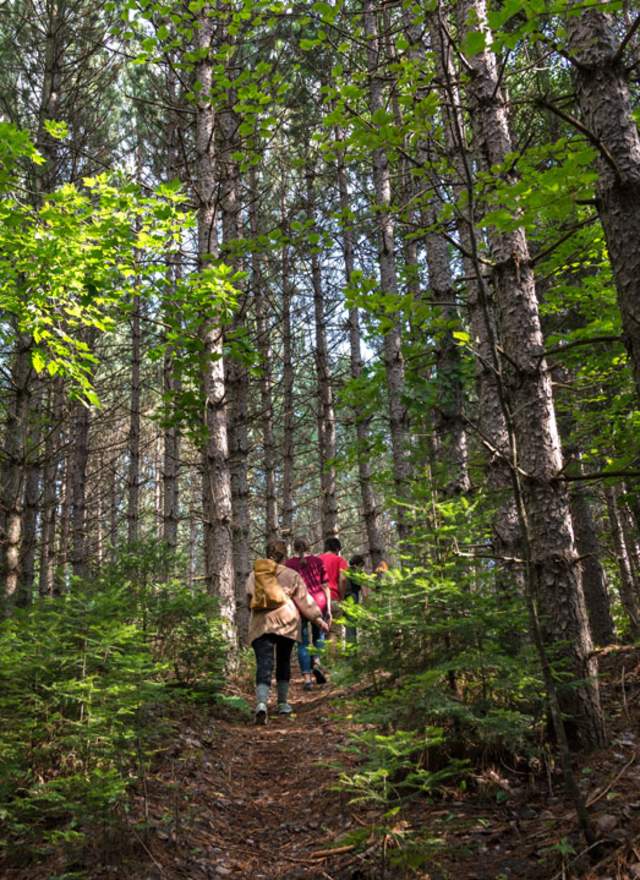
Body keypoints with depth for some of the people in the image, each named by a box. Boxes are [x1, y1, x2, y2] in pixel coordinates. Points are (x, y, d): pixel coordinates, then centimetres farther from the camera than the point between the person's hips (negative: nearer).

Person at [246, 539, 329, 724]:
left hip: (260, 625, 1)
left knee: (264, 664, -4)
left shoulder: (253, 575, 13)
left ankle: (261, 703, -25)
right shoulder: (291, 575, 5)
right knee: (283, 662, 16)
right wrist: (318, 619, 13)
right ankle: (283, 703, 25)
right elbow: (304, 600, 5)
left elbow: (249, 600, 22)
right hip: (285, 623, -1)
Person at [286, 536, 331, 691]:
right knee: (319, 634, 21)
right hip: (318, 603, 1)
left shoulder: (288, 564, 5)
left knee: (302, 642, 7)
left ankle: (307, 678, 1)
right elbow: (325, 587, 4)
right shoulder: (318, 561, 7)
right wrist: (329, 609, 7)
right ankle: (316, 663, 0)